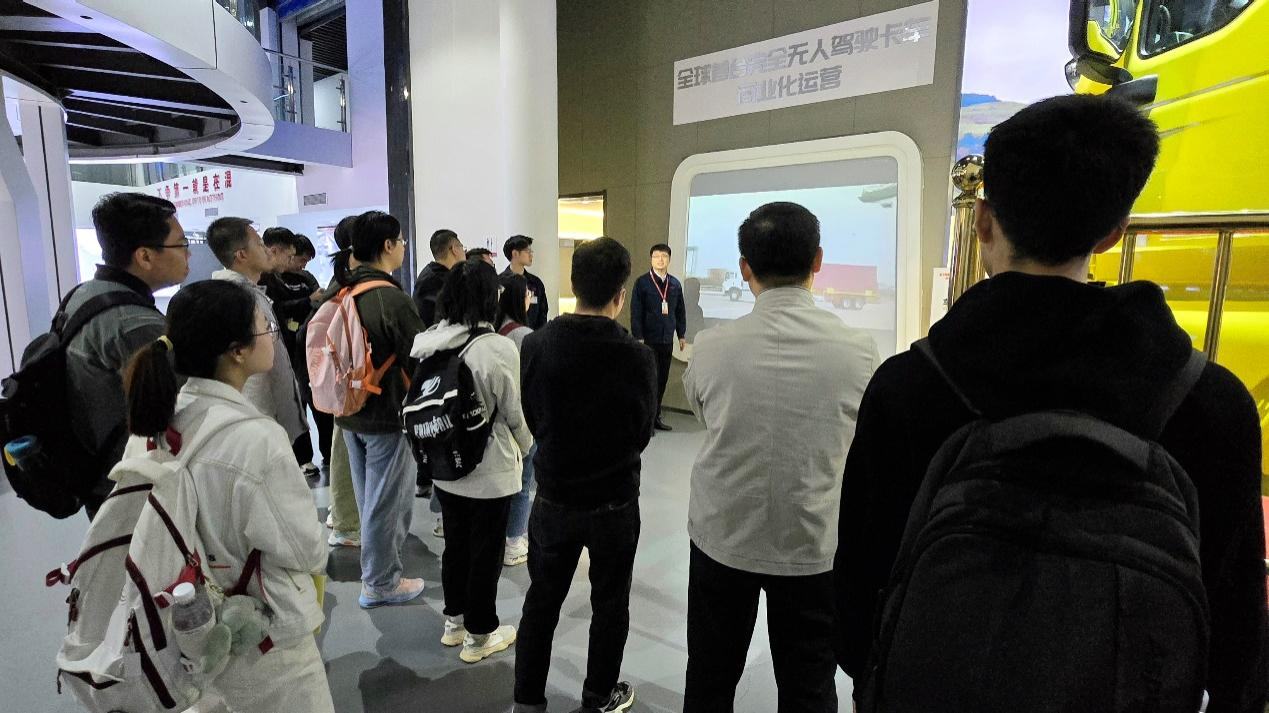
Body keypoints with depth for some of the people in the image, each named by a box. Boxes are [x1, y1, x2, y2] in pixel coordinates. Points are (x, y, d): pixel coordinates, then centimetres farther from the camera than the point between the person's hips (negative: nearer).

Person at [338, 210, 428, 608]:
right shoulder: (394, 299, -22)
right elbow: (418, 362, -19)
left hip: (349, 412, 8)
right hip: (387, 416, -8)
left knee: (369, 497, 21)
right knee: (385, 501, 6)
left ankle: (377, 564, 38)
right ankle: (381, 583, 20)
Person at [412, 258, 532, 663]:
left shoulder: (424, 342, -6)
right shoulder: (498, 348, -23)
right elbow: (516, 413, -13)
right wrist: (526, 448, 8)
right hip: (490, 472, -6)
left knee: (455, 545, 22)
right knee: (485, 554, 12)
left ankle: (454, 622, 40)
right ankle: (479, 636, 29)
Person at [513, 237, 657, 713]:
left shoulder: (536, 345, -13)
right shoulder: (638, 358, -20)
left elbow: (532, 420, 0)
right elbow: (643, 433, -5)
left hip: (554, 498, 2)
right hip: (615, 503, -2)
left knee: (542, 600, 18)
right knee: (609, 605, 17)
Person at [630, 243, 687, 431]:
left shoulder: (675, 284, 10)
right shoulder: (642, 282, -3)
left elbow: (680, 311, 15)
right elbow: (636, 312, -6)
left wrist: (682, 334, 12)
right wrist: (638, 337, -11)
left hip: (667, 340, 4)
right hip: (648, 339, -4)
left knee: (662, 380, 8)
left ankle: (656, 416, 19)